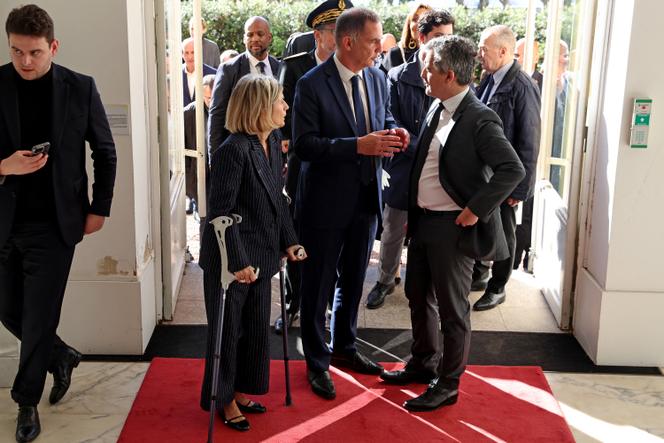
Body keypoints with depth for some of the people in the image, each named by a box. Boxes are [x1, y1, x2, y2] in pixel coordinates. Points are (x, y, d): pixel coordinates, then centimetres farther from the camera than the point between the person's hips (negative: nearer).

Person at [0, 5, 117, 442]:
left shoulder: (80, 88, -5)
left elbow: (105, 151, 5)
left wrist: (99, 207, 2)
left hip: (54, 223, -2)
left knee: (38, 318, 2)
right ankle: (61, 356, 39)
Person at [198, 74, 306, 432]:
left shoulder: (273, 141, 3)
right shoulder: (233, 150, -22)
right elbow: (220, 212, -21)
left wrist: (288, 241, 6)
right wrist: (238, 261, -22)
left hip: (260, 255, 8)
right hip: (231, 259, -8)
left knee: (257, 327, 17)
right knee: (228, 330, 8)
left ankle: (240, 390, 35)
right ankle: (222, 399, 26)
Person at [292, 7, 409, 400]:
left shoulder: (377, 78, 2)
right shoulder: (312, 84, -17)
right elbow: (304, 144, -21)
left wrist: (393, 132, -9)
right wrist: (358, 145, -30)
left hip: (366, 198, 6)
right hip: (326, 201, -6)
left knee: (354, 280, 21)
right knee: (319, 285, 9)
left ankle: (344, 347, 41)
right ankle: (318, 362, 26)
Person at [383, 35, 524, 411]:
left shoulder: (479, 119, -19)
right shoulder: (437, 108, 7)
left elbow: (513, 170, -23)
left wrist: (476, 209, -21)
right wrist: (413, 214, 13)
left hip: (452, 226, -9)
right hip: (423, 221, 9)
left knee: (452, 309, 5)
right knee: (419, 296, 21)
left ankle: (447, 384, 20)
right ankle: (424, 364, 40)